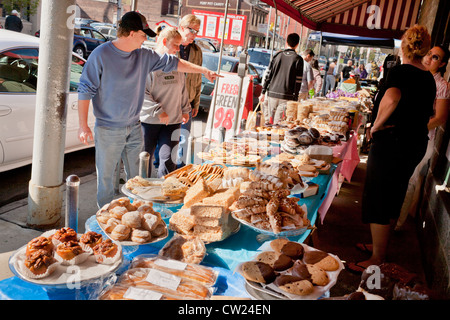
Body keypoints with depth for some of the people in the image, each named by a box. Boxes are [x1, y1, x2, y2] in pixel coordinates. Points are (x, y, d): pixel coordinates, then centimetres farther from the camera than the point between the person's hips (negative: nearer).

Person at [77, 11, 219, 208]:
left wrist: (203, 70, 14)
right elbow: (85, 90, -10)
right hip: (108, 131, -5)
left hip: (134, 128, 5)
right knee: (106, 177, 5)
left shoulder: (144, 55, 3)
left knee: (136, 177, 14)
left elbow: (172, 63, 13)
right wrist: (83, 125, -13)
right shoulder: (100, 55, -12)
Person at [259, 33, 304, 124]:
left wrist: (263, 92, 10)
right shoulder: (298, 59, -2)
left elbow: (268, 75, 6)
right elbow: (298, 81, -5)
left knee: (269, 119, 12)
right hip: (287, 96, -2)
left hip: (272, 93, 3)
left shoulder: (277, 55, 6)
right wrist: (295, 98, 0)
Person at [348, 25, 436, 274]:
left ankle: (377, 260, 10)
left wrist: (376, 125, -22)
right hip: (418, 143, 9)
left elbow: (392, 98, -35)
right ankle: (380, 245, 35)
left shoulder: (400, 71, -15)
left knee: (377, 199, 1)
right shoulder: (429, 78, 10)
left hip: (392, 142, -9)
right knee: (393, 196, 20)